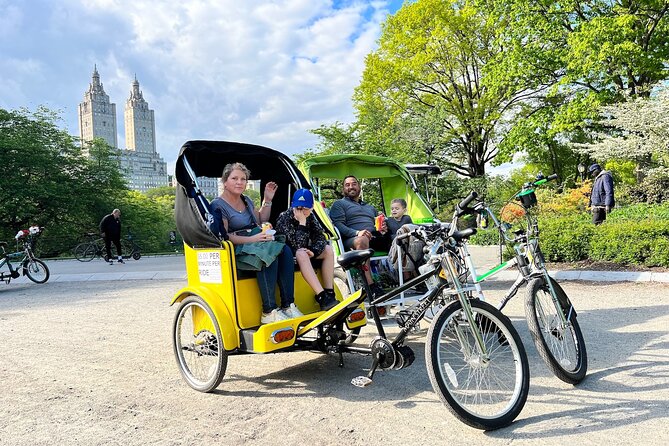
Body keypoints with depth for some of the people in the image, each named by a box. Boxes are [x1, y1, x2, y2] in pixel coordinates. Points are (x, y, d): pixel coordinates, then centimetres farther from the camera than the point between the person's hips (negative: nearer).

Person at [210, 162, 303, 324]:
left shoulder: (246, 200, 22)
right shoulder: (218, 206, -2)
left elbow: (261, 222, 27)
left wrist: (267, 200, 17)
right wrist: (251, 239, -24)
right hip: (236, 253, -7)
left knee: (285, 250, -24)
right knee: (269, 254, -35)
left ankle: (288, 306, -28)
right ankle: (268, 312, -34)